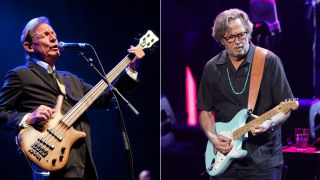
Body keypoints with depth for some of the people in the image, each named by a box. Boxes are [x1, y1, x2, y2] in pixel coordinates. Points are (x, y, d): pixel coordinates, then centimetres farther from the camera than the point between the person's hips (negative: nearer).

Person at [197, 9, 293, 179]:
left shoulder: (269, 61, -5)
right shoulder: (212, 68, 5)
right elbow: (205, 110, 12)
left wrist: (270, 123, -20)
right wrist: (212, 137, -4)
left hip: (263, 158, -3)